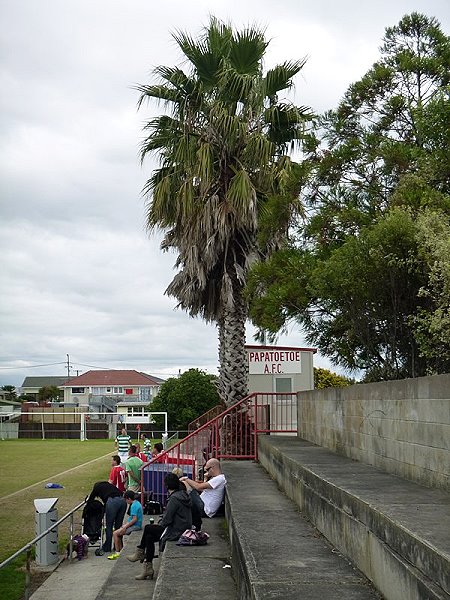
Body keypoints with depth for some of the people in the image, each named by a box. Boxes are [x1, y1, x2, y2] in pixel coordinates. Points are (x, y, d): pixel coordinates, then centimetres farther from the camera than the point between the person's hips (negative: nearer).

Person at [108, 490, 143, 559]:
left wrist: (125, 526, -16)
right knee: (118, 533, 20)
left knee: (115, 533, -11)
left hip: (135, 526, -11)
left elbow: (134, 519, -24)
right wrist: (125, 525, 14)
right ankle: (121, 551, 19)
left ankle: (117, 553, -6)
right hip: (136, 525, 11)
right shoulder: (137, 503, 12)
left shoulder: (134, 505, -19)